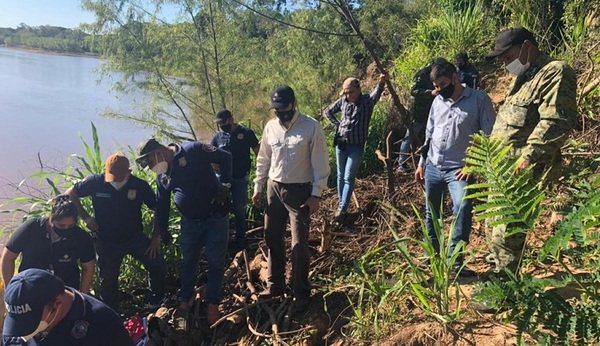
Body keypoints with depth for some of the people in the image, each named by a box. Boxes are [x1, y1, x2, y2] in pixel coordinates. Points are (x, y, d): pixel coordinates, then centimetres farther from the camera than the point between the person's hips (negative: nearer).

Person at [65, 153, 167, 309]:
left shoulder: (140, 185, -17)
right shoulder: (95, 182, -17)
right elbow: (70, 194, -1)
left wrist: (156, 237, -10)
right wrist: (86, 217, -9)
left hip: (135, 237, 0)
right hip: (106, 242, 0)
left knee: (158, 265, -13)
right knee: (108, 279, 11)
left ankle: (157, 302, 12)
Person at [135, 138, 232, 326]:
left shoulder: (193, 151, -17)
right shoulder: (162, 175, 5)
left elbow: (225, 157, -16)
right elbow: (161, 205, 14)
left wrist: (225, 185, -20)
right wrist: (161, 231, 17)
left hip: (215, 218, -6)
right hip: (189, 223, 6)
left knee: (215, 263, 3)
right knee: (188, 262, 17)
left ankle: (213, 305, 18)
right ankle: (185, 299, 36)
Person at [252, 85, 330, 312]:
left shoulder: (312, 127, -12)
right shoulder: (270, 127, 3)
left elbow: (320, 163, -11)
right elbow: (263, 160, 12)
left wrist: (316, 194, -14)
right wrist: (258, 187, 11)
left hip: (300, 191, -5)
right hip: (274, 188, 5)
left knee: (299, 244, -2)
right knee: (272, 238, 14)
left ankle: (301, 293, 14)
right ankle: (275, 285, 31)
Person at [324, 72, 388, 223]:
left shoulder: (367, 101, -12)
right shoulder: (343, 101, 0)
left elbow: (376, 93, -34)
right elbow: (327, 112, 14)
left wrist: (382, 83, -55)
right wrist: (337, 125, 3)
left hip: (356, 146, -4)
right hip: (341, 143, 4)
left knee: (349, 178, -3)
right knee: (341, 176, 13)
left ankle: (343, 210, 2)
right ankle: (340, 205, 25)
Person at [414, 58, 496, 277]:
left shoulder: (479, 99, -5)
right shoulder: (438, 101, 11)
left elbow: (489, 136, -6)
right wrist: (421, 163, 15)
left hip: (458, 169, -5)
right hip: (433, 167, 5)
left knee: (463, 207, -26)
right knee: (431, 213, 11)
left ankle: (455, 261, -17)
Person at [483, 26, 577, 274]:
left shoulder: (555, 72, -9)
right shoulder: (523, 77, 22)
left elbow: (556, 121, -22)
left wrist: (528, 157, -24)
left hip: (519, 173, -10)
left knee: (505, 235, -7)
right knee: (493, 231, 16)